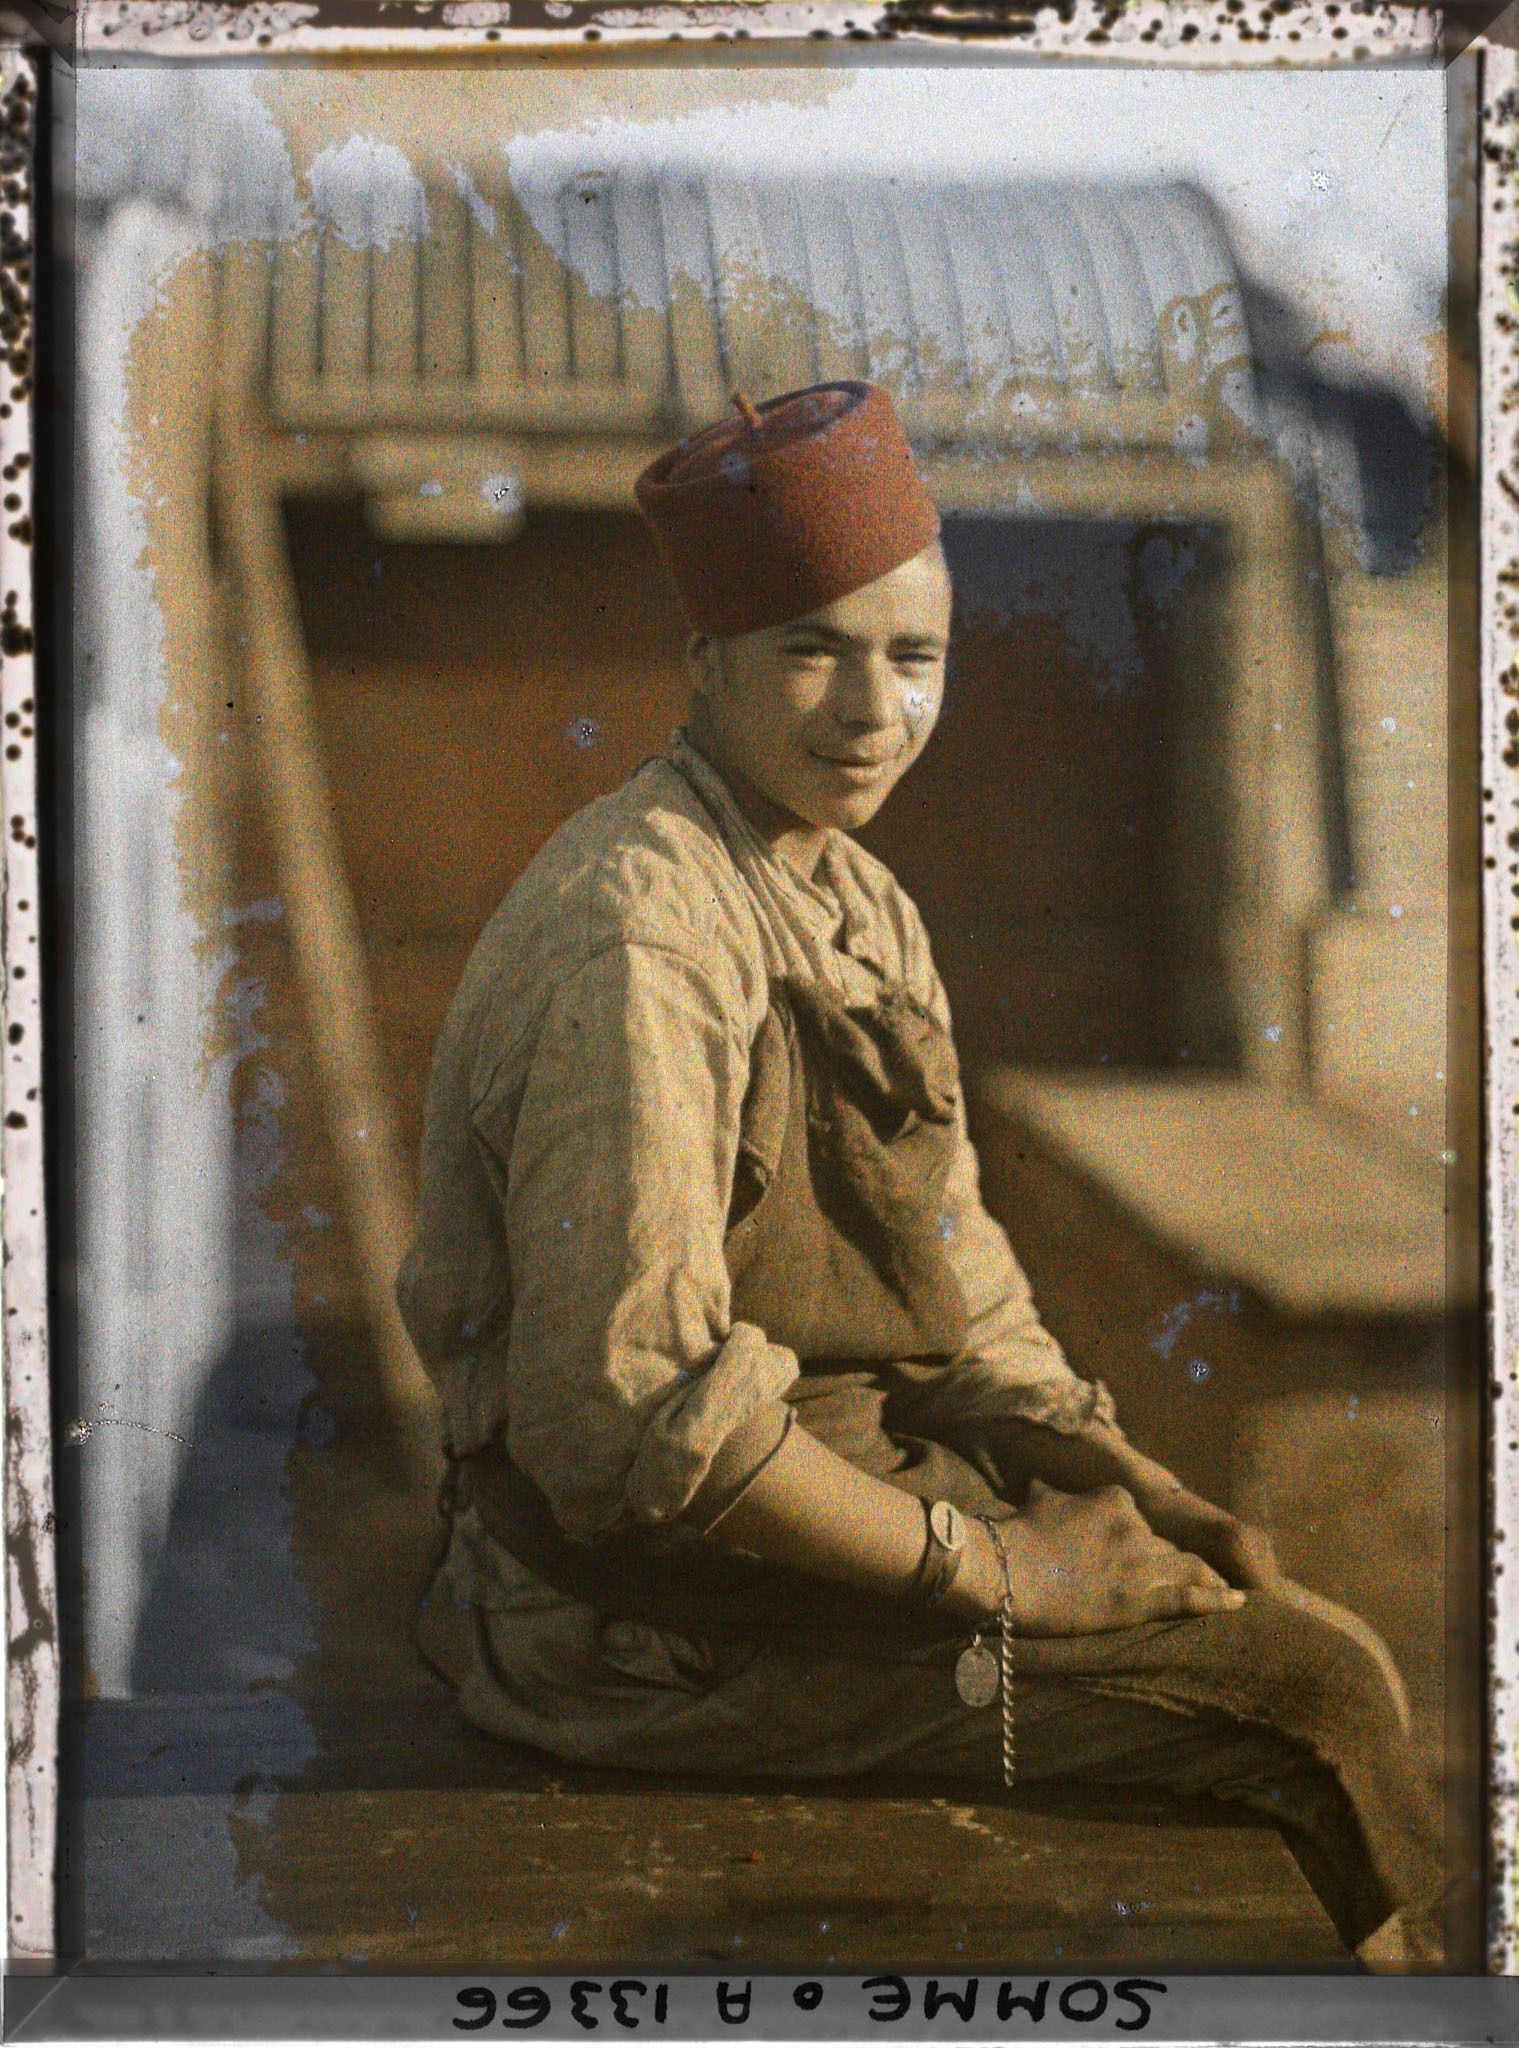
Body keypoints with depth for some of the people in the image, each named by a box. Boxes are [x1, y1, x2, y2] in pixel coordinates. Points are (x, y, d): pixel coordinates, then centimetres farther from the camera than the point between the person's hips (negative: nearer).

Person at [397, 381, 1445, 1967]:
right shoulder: (638, 945, -23)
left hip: (837, 1468, 9)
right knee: (1317, 1691, -10)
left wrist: (1125, 1481, 1)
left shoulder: (857, 901, 9)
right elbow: (626, 1421, -27)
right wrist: (989, 1567, -19)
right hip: (661, 1610, -9)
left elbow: (944, 1278, 15)